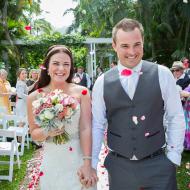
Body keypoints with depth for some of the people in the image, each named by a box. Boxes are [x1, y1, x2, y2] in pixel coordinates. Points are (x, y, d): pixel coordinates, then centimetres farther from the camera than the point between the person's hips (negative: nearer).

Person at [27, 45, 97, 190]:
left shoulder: (81, 92, -7)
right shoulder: (35, 97, -4)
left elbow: (85, 129, -10)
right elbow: (34, 133, 2)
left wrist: (87, 164, -15)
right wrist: (47, 131, -19)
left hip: (78, 159, 0)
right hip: (52, 161, 1)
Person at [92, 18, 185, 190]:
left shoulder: (162, 74, -5)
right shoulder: (102, 82, -3)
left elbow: (176, 118, -1)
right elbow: (97, 125, 3)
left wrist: (173, 158, -3)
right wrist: (91, 164, 4)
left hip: (158, 166, -1)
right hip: (119, 166, 1)